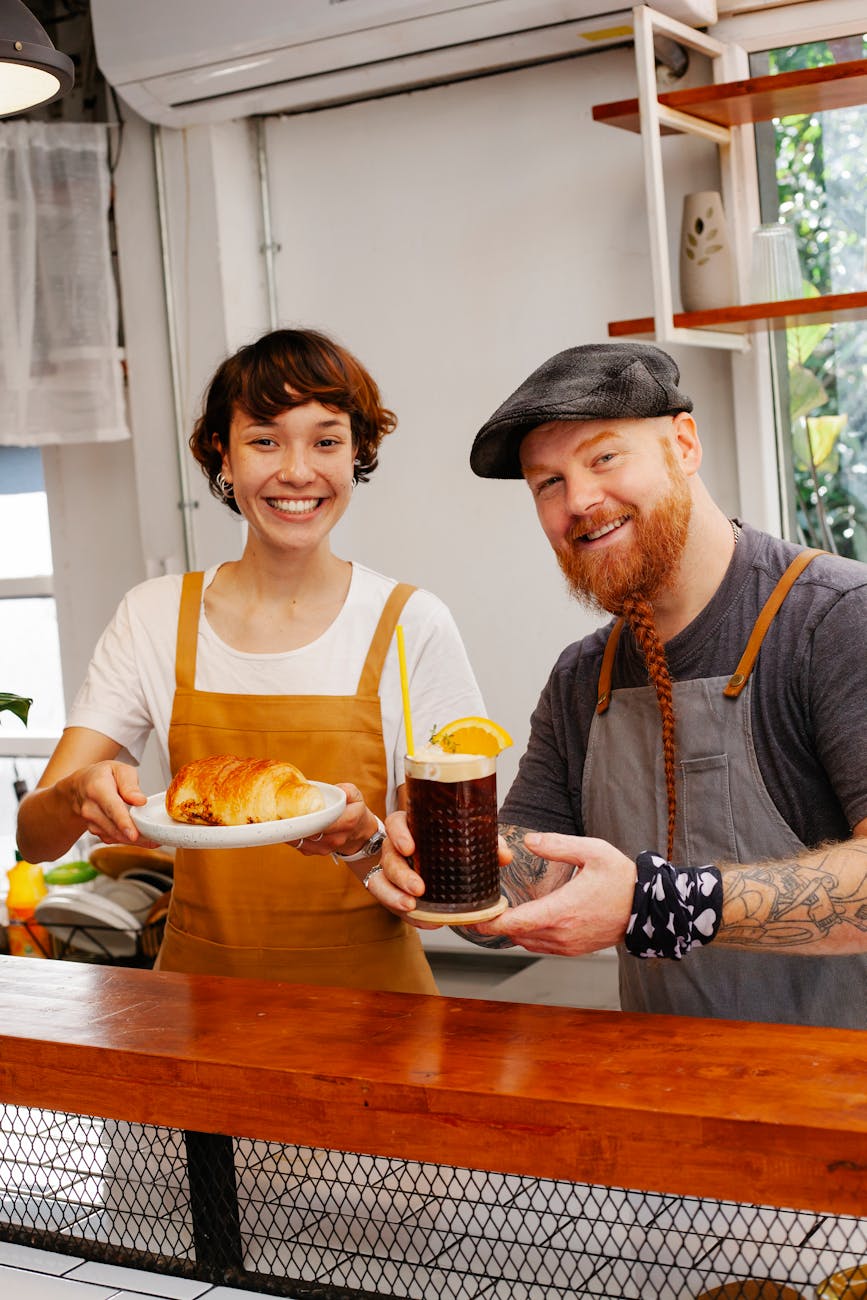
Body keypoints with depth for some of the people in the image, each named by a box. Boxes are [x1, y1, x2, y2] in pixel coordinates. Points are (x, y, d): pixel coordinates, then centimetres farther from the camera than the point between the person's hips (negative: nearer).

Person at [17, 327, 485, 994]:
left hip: (366, 987, -2)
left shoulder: (411, 626, -3)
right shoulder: (154, 618, 3)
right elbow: (34, 838, -1)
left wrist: (362, 841, -24)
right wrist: (79, 798, -22)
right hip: (200, 980, 2)